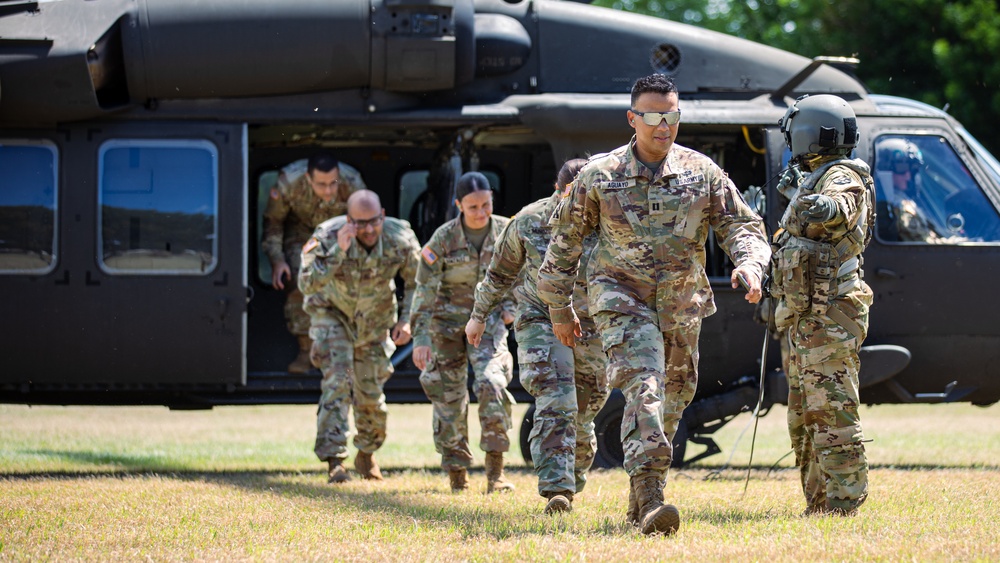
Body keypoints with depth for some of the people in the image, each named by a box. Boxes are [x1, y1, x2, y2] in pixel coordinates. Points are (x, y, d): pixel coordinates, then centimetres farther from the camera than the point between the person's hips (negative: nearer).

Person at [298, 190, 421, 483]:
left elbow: (416, 282, -5)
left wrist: (407, 319, -16)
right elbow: (307, 284, -42)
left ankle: (366, 453, 32)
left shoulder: (401, 239, -24)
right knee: (337, 379, -21)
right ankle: (334, 458, -21)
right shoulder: (328, 236, -31)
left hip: (374, 318, 2)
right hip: (332, 313, -2)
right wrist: (338, 251, -50)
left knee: (371, 391, 6)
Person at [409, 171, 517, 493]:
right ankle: (457, 470, 18)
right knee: (449, 399, 3)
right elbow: (425, 290, -10)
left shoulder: (506, 231, -6)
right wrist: (420, 338, -15)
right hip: (447, 323, 0)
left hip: (488, 320, 0)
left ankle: (496, 470, -15)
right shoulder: (444, 238, -13)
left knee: (492, 384, -20)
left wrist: (510, 307, -3)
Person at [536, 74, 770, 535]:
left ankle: (640, 498, 28)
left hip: (682, 307, 4)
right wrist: (559, 310, 10)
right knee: (644, 388, -22)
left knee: (673, 399, 11)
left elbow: (741, 225, 4)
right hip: (623, 297, -4)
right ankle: (650, 500, -32)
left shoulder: (703, 173, 1)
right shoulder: (599, 176, -3)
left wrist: (749, 264, -18)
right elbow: (564, 242, 7)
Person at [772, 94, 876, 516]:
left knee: (831, 412, -13)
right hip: (803, 319, 11)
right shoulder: (813, 180, 20)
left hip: (829, 318, -11)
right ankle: (818, 504, 18)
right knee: (805, 418, 13)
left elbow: (840, 209, -34)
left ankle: (843, 503, -13)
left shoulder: (842, 177, -11)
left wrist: (823, 207, -50)